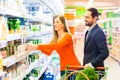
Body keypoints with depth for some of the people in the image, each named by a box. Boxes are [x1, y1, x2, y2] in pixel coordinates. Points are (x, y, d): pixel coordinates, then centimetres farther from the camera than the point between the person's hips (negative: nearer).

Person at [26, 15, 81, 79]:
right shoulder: (55, 39, 7)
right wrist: (39, 48, -19)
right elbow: (49, 52, -1)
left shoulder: (67, 36, -15)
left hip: (73, 67, -6)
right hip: (63, 69, 6)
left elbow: (57, 46, -32)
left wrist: (38, 46, -36)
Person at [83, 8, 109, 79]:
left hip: (95, 69, -8)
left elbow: (105, 53, -22)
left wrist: (91, 64, -20)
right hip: (88, 67, 8)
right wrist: (85, 65, 9)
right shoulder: (89, 31, 10)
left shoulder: (98, 32, -18)